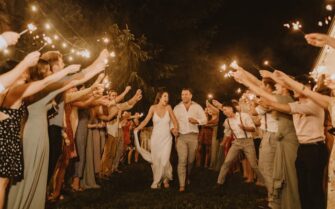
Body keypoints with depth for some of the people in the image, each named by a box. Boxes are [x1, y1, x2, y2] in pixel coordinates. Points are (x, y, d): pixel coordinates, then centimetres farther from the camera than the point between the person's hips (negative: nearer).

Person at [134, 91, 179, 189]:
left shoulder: (168, 107, -2)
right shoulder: (153, 108, -4)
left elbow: (175, 121, 4)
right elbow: (146, 120, -8)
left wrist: (175, 129, -14)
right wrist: (138, 128, -22)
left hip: (167, 138, 0)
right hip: (156, 138, 0)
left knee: (164, 161, -8)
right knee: (156, 161, 5)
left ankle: (165, 179, 18)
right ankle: (157, 181, 23)